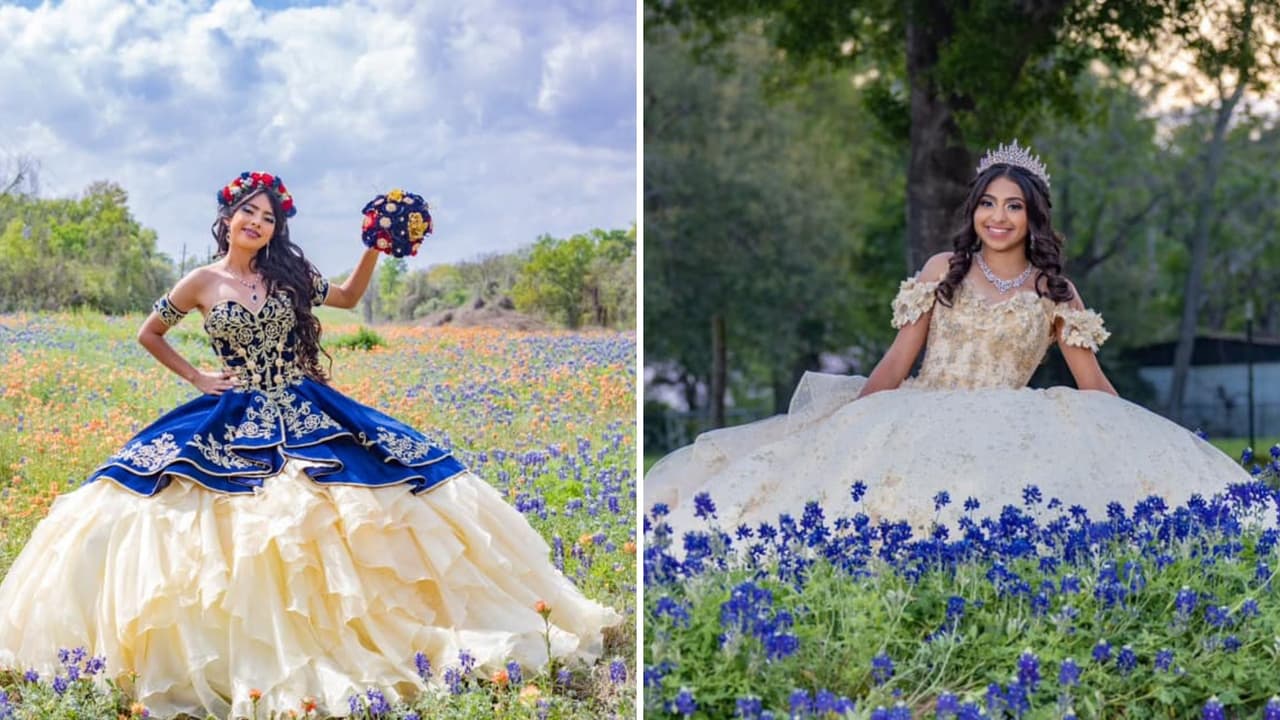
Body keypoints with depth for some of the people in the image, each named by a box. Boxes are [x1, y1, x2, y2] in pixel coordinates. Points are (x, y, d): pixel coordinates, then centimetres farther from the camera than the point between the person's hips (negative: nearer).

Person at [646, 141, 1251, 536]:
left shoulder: (1054, 292, 10)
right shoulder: (944, 271, 11)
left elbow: (1093, 383, 11)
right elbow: (897, 361, 9)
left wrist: (1136, 443, 2)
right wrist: (851, 425, -1)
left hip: (1008, 434, 0)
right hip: (923, 422, 0)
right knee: (842, 466, -26)